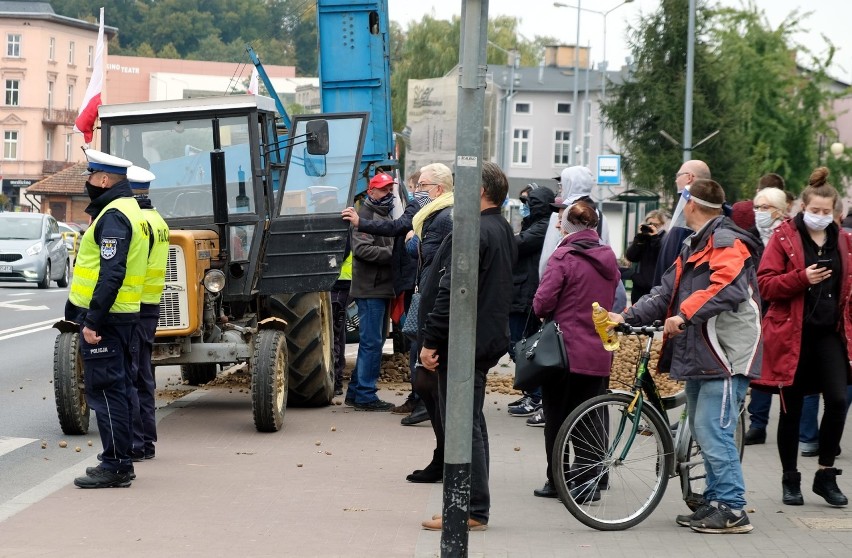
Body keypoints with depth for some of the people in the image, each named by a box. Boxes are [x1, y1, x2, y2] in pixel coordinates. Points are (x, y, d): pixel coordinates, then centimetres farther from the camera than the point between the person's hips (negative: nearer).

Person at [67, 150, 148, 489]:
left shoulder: (113, 217, -17)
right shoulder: (129, 210, 16)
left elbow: (111, 275, -25)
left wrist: (93, 321, -24)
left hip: (104, 319, -10)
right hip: (123, 316, 10)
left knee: (104, 390, -7)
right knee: (117, 389, 14)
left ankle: (115, 466, -6)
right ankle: (120, 461, 21)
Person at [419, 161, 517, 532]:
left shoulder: (473, 233, -18)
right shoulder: (503, 231, 14)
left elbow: (451, 292, -22)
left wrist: (430, 341, -19)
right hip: (487, 341, 10)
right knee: (472, 422, 15)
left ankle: (473, 510, -5)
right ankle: (474, 507, 21)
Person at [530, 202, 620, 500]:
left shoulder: (564, 257, -12)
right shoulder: (608, 258, 8)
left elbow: (542, 303, -14)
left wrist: (548, 315, 6)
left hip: (565, 352, -5)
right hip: (599, 353, 5)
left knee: (557, 418, 6)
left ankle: (556, 481, 10)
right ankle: (586, 483, 8)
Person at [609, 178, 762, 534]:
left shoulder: (726, 242, -10)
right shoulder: (695, 246, 22)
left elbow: (727, 286, -27)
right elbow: (668, 291, 21)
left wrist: (685, 314, -29)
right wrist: (628, 317, 12)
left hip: (725, 356, -10)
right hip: (699, 355, 10)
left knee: (713, 433, -12)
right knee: (704, 434, 13)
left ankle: (732, 510, -8)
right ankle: (716, 502, 20)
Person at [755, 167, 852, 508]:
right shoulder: (784, 238, -2)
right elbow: (764, 285, -8)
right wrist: (802, 278, -20)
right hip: (792, 335, -2)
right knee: (791, 408, 5)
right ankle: (790, 480, 17)